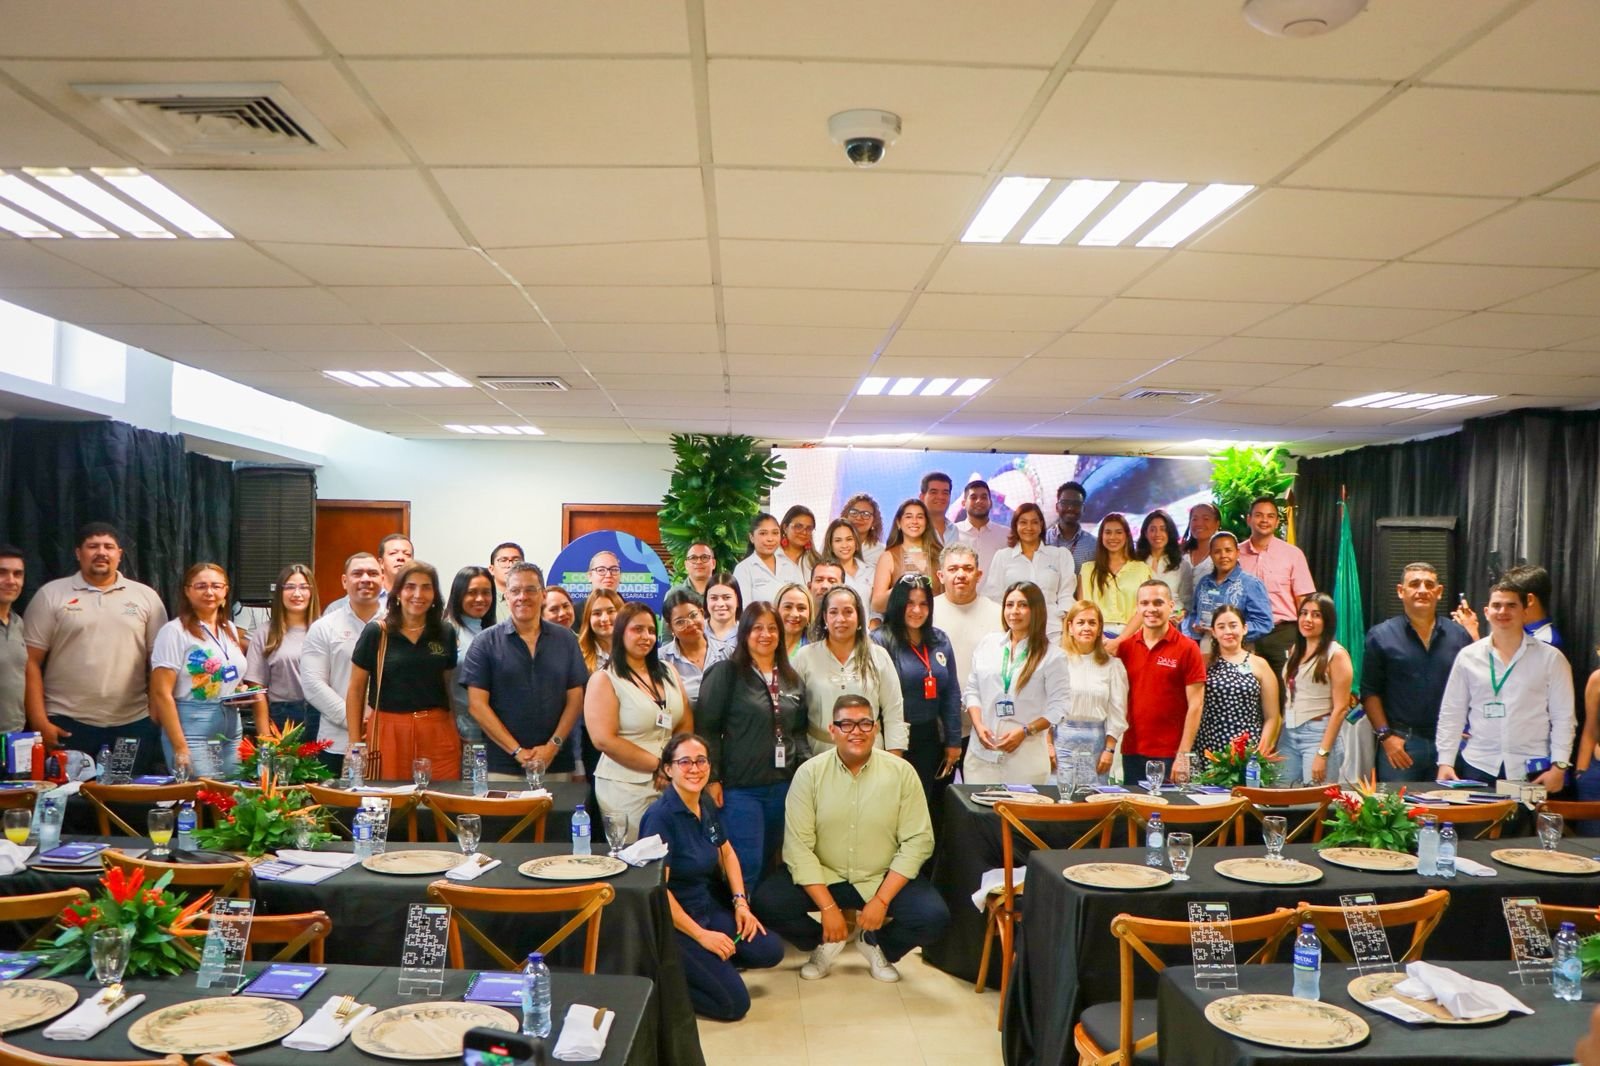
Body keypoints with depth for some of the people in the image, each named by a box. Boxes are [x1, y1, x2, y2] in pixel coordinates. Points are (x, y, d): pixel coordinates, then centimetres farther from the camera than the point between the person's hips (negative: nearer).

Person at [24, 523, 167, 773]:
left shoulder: (146, 596, 8)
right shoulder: (50, 595, 4)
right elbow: (30, 662, 1)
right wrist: (40, 722, -7)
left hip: (133, 724, 1)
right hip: (67, 724, -1)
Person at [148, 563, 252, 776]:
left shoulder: (230, 629, 12)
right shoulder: (175, 631, -7)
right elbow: (162, 694, -13)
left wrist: (242, 692, 3)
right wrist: (180, 748, -17)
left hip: (232, 731, 6)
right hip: (192, 733, -6)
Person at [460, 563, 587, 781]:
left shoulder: (565, 639, 7)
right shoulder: (485, 642, 1)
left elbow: (575, 698, 5)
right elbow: (477, 705, -4)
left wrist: (553, 746, -8)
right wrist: (517, 751, -9)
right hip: (501, 766, -1)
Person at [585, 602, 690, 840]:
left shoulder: (668, 673, 10)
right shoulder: (604, 680, -7)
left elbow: (686, 726, 10)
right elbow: (604, 740, -15)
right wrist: (659, 764, -13)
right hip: (626, 787, -5)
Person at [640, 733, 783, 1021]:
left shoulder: (708, 805, 2)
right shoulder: (660, 816, -22)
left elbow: (727, 853, 18)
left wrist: (740, 902, 3)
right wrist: (701, 935, -18)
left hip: (707, 908, 8)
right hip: (671, 923, -8)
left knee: (770, 950, -5)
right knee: (734, 1003, -13)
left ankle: (707, 963, 12)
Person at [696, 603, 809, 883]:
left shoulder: (791, 679, 13)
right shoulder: (725, 673, -5)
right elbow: (707, 728, -8)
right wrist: (712, 779, -12)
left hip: (783, 786, 5)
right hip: (740, 787, -5)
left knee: (769, 863, 12)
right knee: (747, 867, -5)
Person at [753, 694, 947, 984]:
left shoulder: (901, 771, -8)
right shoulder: (809, 772, -9)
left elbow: (917, 841, -9)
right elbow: (799, 845, -12)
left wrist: (882, 900, -17)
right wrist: (828, 907, -19)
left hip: (883, 879, 0)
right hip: (822, 876, 0)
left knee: (934, 917, -23)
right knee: (767, 902, -23)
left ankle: (876, 943, 12)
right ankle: (825, 942, 11)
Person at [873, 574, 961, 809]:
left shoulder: (940, 640, 7)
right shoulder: (881, 641, -10)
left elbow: (952, 694, 10)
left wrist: (953, 741, 8)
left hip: (930, 739, 5)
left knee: (928, 804, 12)